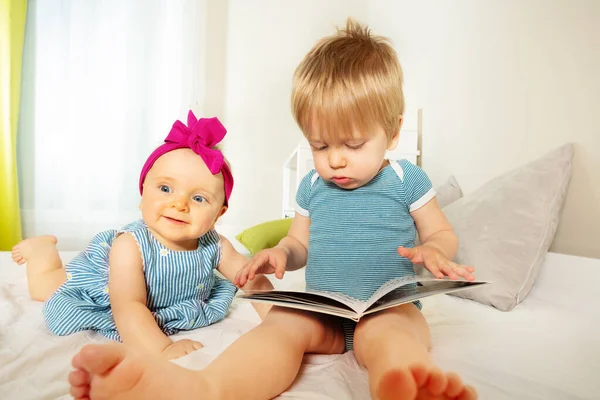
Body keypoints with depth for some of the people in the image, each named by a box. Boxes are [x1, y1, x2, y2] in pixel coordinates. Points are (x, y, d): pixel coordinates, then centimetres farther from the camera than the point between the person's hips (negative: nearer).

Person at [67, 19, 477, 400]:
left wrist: (432, 250, -14)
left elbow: (443, 234, 11)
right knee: (280, 324, -29)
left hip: (389, 307, -2)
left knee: (387, 333, -37)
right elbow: (300, 243, 22)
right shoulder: (312, 185, 13)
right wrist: (280, 253, -2)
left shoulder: (408, 180, 3)